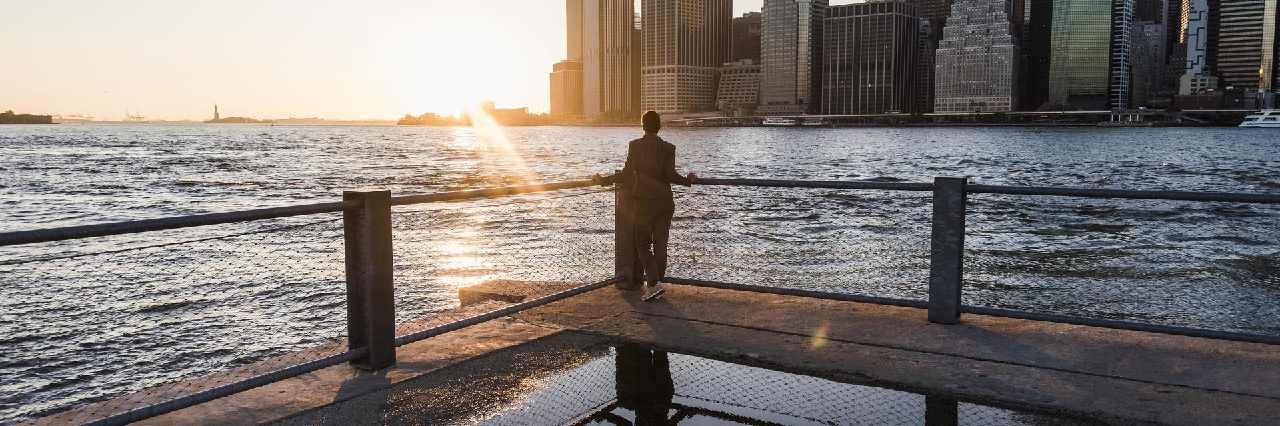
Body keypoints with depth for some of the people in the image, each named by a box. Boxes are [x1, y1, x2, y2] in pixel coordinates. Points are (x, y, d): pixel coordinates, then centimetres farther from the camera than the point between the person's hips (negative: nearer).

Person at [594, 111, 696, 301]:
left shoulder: (635, 145, -6)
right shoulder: (668, 148, -3)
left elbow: (627, 173, -14)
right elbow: (671, 175, -11)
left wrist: (603, 180, -4)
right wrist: (689, 180, 8)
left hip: (642, 203, -2)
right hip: (664, 203, 2)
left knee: (642, 243, 6)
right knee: (660, 244, 11)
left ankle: (654, 283, -9)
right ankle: (657, 282, 16)